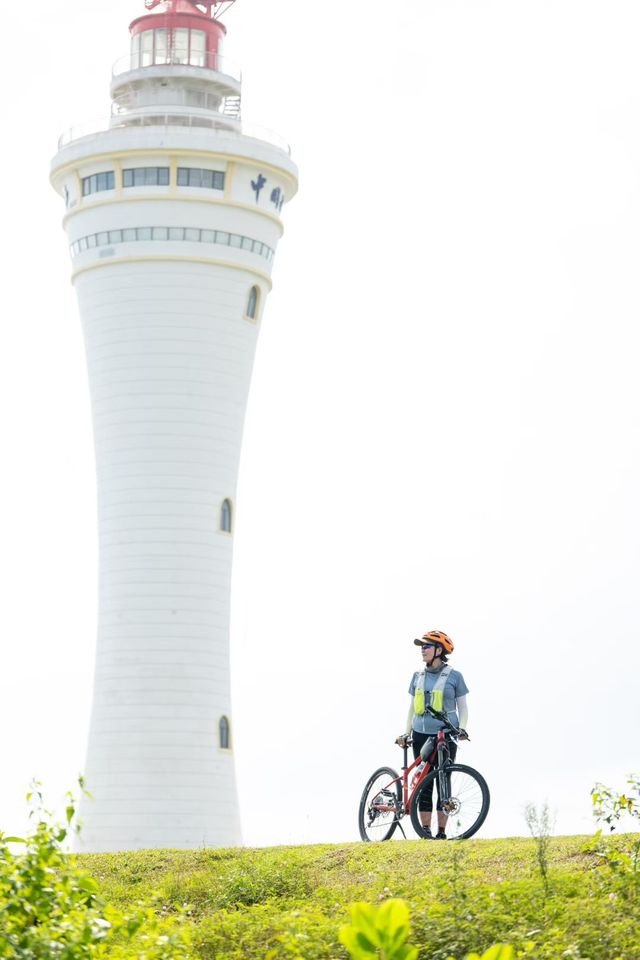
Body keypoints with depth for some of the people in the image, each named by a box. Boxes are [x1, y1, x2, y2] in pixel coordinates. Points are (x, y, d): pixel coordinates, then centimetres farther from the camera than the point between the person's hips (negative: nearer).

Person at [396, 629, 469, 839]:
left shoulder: (454, 676, 0)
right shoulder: (418, 676, 10)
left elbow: (462, 707, 3)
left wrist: (461, 728, -12)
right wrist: (406, 733, 9)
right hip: (421, 735, 4)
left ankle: (441, 832, 2)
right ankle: (425, 830, 4)